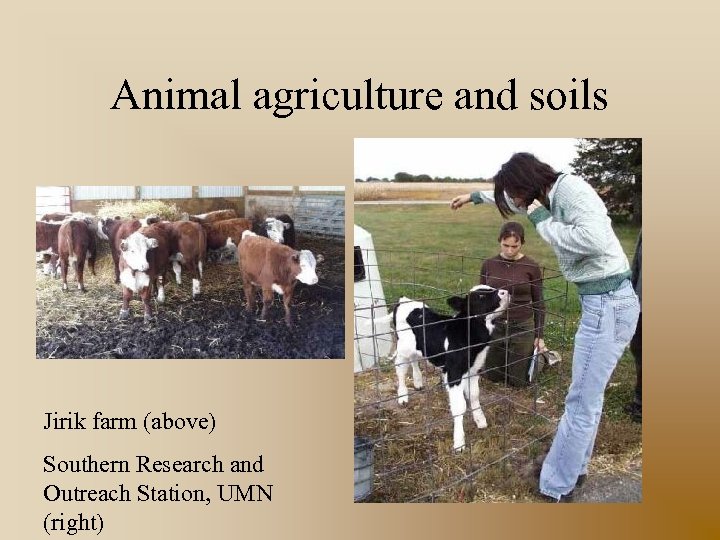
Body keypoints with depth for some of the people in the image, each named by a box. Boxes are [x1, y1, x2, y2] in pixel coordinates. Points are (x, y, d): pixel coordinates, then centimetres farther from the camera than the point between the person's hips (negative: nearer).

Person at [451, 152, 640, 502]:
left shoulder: (571, 189, -16)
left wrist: (543, 221, -20)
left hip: (608, 304, -10)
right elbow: (513, 197, 31)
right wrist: (476, 196, 42)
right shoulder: (550, 196, 11)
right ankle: (574, 467, 36)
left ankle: (556, 489, 14)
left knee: (581, 403, 1)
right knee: (587, 396, 20)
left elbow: (595, 240, -32)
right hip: (600, 302, 10)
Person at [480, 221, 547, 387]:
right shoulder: (489, 265, -4)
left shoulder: (532, 267, -10)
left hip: (522, 327, -3)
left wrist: (539, 335, -5)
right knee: (492, 376, 14)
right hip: (494, 326, 3)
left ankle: (541, 355, 34)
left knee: (519, 381, 7)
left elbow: (539, 304, -3)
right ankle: (508, 356, 41)